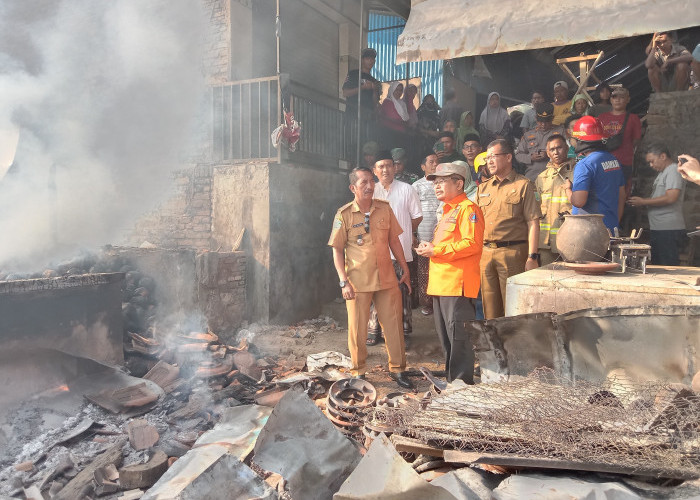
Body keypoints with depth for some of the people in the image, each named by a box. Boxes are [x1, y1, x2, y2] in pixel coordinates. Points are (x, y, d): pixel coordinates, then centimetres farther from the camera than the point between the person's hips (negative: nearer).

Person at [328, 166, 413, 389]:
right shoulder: (344, 214, -6)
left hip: (386, 278, 3)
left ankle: (397, 369, 23)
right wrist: (344, 282, -11)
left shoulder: (384, 208, 3)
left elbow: (394, 240, 12)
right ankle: (358, 373, 22)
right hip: (357, 281, -3)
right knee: (357, 328, 5)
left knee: (393, 324, 8)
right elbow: (337, 250, -4)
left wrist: (405, 268, 11)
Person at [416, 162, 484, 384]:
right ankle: (451, 379, 26)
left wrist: (436, 250, -17)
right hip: (441, 283, 10)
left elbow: (472, 244, -21)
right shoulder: (447, 210, 23)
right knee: (446, 338, 16)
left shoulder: (467, 209, -9)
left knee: (458, 338, -5)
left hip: (458, 284, -10)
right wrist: (429, 247, 12)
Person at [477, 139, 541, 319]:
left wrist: (532, 257, -12)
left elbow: (533, 223, -4)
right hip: (485, 253, 5)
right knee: (490, 308, 9)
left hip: (512, 252, -5)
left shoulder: (523, 185, 1)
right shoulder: (483, 188, 17)